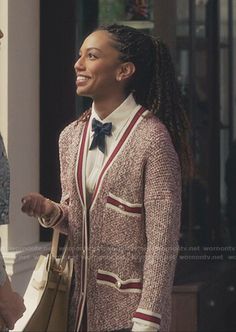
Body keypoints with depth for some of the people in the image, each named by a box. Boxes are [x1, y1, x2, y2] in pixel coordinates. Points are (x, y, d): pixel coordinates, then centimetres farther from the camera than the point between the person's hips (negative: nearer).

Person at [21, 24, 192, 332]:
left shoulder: (152, 138, -14)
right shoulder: (71, 136, 6)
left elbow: (162, 242, -15)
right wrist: (50, 211, -5)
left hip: (128, 307, -6)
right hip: (80, 305, 6)